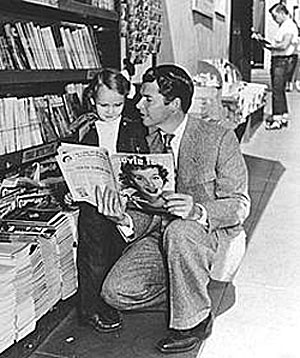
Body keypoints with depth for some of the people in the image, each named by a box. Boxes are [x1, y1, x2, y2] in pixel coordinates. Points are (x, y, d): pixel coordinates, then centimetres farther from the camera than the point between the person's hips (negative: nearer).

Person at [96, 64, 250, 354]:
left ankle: (194, 320, -14)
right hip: (161, 233, 5)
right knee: (115, 291, -16)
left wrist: (198, 210, -32)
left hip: (211, 231, -4)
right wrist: (125, 218, -19)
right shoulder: (144, 141, 4)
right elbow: (147, 210, 5)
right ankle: (183, 296, 9)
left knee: (178, 231, -39)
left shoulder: (219, 139, -11)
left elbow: (240, 204, -12)